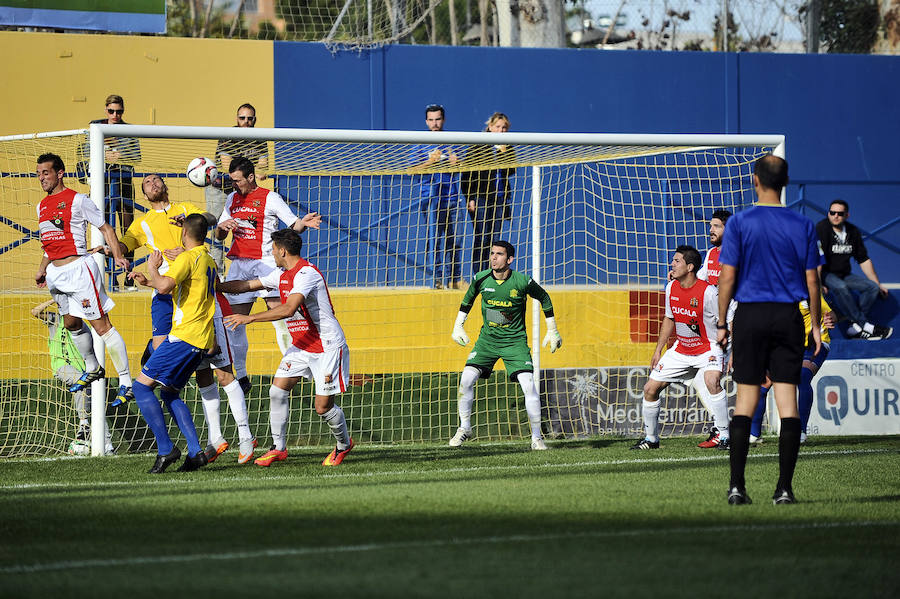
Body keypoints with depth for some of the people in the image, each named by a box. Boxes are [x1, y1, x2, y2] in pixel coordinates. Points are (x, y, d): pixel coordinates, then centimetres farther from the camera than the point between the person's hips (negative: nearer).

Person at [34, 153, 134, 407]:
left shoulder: (77, 200, -7)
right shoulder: (42, 206, 15)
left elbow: (106, 228, -5)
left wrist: (117, 255, -17)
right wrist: (42, 269, 23)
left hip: (78, 268, -8)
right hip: (56, 272, 8)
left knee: (102, 326, -9)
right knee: (71, 323, 17)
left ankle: (126, 383, -8)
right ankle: (92, 369, 37)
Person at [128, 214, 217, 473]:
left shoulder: (188, 258, -10)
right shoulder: (208, 260, 19)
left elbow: (164, 286, -25)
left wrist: (153, 269, -5)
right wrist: (149, 282, 34)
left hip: (184, 336, -9)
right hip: (203, 340, 9)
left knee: (142, 386, -6)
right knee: (169, 393, 17)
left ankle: (166, 448, -14)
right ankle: (195, 452, 4)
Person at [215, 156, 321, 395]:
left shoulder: (270, 198, 1)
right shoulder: (233, 199, 17)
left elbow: (293, 225, 0)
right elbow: (219, 235, 21)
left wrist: (304, 223, -23)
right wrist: (223, 226, -2)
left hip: (265, 262, -5)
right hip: (238, 265, 5)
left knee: (279, 317, -15)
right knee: (234, 322, 1)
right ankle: (241, 376, 9)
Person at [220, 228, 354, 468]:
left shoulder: (306, 274, -24)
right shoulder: (282, 274, 6)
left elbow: (288, 309, -36)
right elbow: (248, 285, 19)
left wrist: (250, 318, -36)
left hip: (327, 347, -9)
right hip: (301, 346, 9)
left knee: (323, 406, -6)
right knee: (278, 390, -3)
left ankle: (343, 444, 21)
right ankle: (278, 448, 6)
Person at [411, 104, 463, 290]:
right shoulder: (420, 144, 6)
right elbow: (414, 169, 1)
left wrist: (455, 161, -5)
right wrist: (431, 161, -14)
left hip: (451, 196, 3)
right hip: (430, 196, -3)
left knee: (453, 238, 4)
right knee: (434, 239, -9)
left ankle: (454, 278, 10)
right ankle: (437, 278, -11)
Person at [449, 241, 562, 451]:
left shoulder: (523, 282, -15)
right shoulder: (481, 279, -7)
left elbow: (544, 298, 3)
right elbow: (467, 300, 15)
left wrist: (552, 331, 8)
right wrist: (458, 327, 12)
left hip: (515, 341, -2)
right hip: (487, 338, 3)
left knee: (528, 385, -16)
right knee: (466, 379, -12)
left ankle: (536, 437, -2)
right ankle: (464, 428, 7)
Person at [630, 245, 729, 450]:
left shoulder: (708, 292, -21)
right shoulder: (671, 288, 0)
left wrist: (725, 352, -24)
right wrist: (658, 350, 15)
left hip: (708, 348, -7)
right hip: (681, 349, 7)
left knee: (711, 381, -34)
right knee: (650, 388, 2)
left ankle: (723, 436, -24)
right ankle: (651, 438, 19)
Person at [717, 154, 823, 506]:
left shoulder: (739, 223, -4)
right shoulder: (803, 226, 1)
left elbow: (727, 277, -4)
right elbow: (812, 281, 3)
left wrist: (721, 323, 4)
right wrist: (815, 325, 13)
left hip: (750, 317, -1)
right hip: (788, 318, 1)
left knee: (745, 401, 4)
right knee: (788, 402, 1)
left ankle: (737, 486, -1)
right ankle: (785, 488, -2)